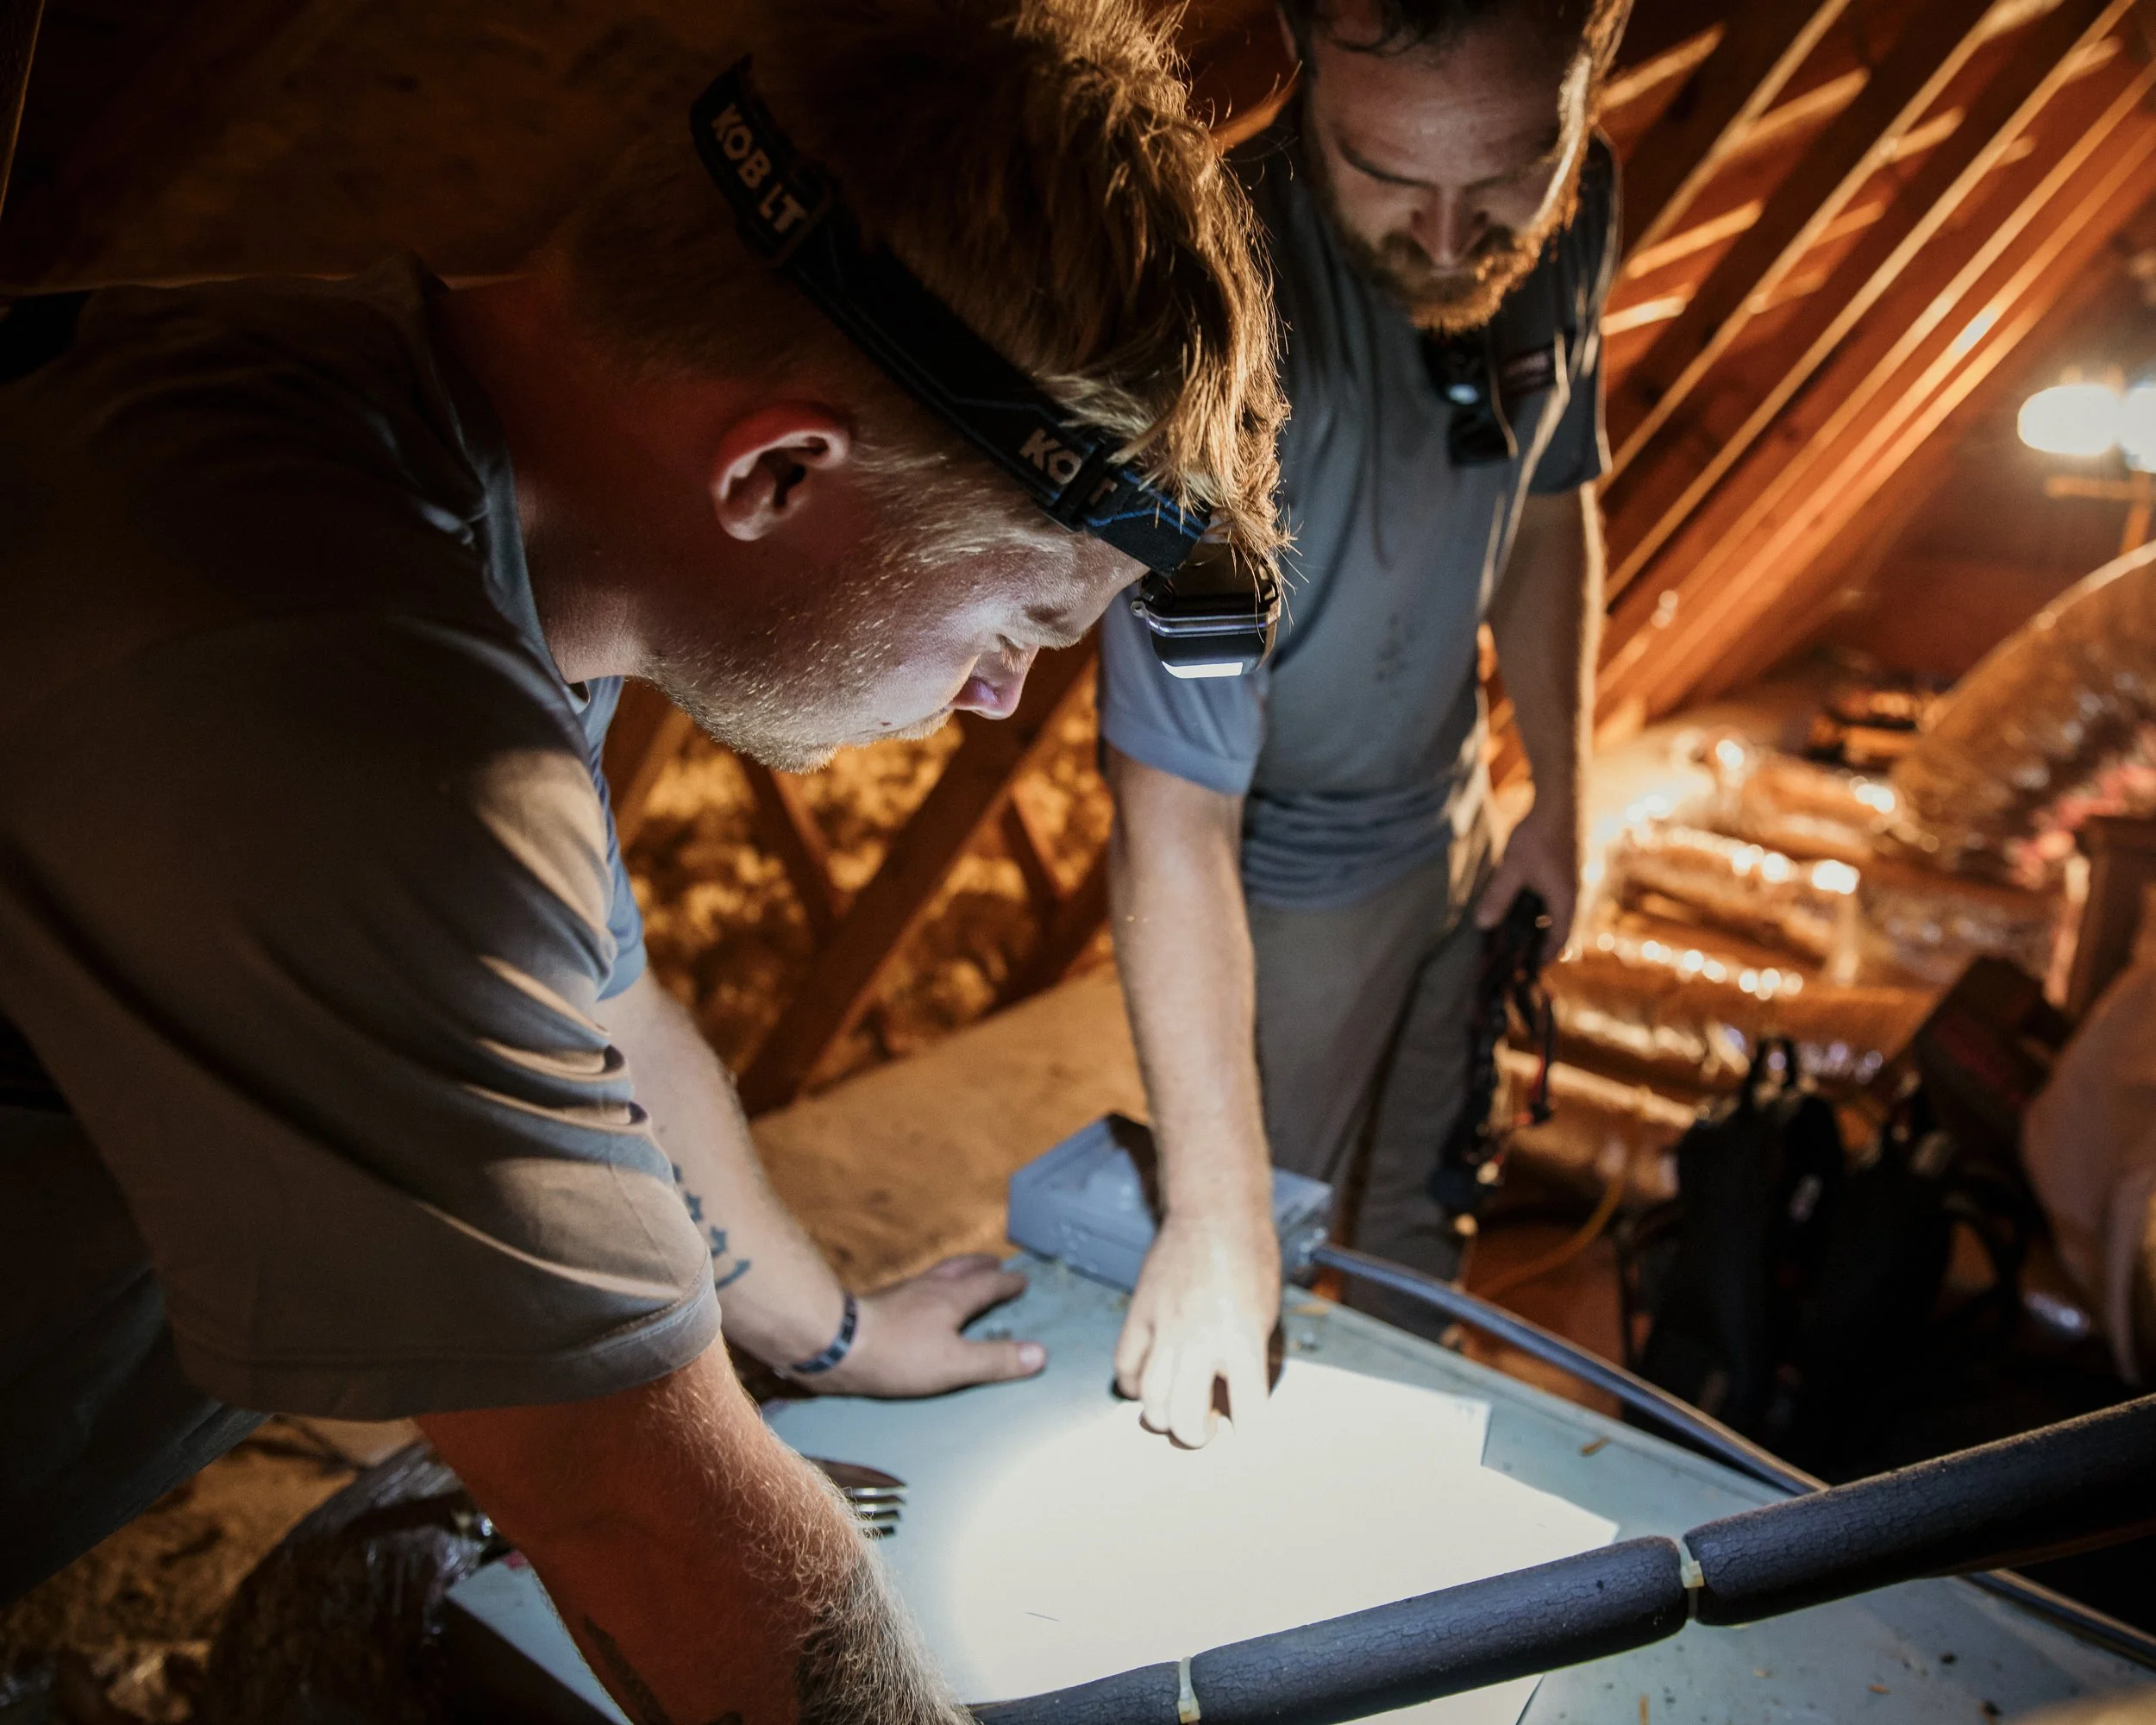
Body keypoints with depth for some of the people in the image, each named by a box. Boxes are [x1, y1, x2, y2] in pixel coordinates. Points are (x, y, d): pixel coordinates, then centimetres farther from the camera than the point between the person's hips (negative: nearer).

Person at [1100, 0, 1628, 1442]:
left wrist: (1562, 792, 4)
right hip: (1272, 877, -6)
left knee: (1423, 1213, 26)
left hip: (1452, 821, 6)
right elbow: (1176, 822, -36)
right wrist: (1218, 1211, -33)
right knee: (1256, 1254, 13)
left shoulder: (1575, 207, -14)